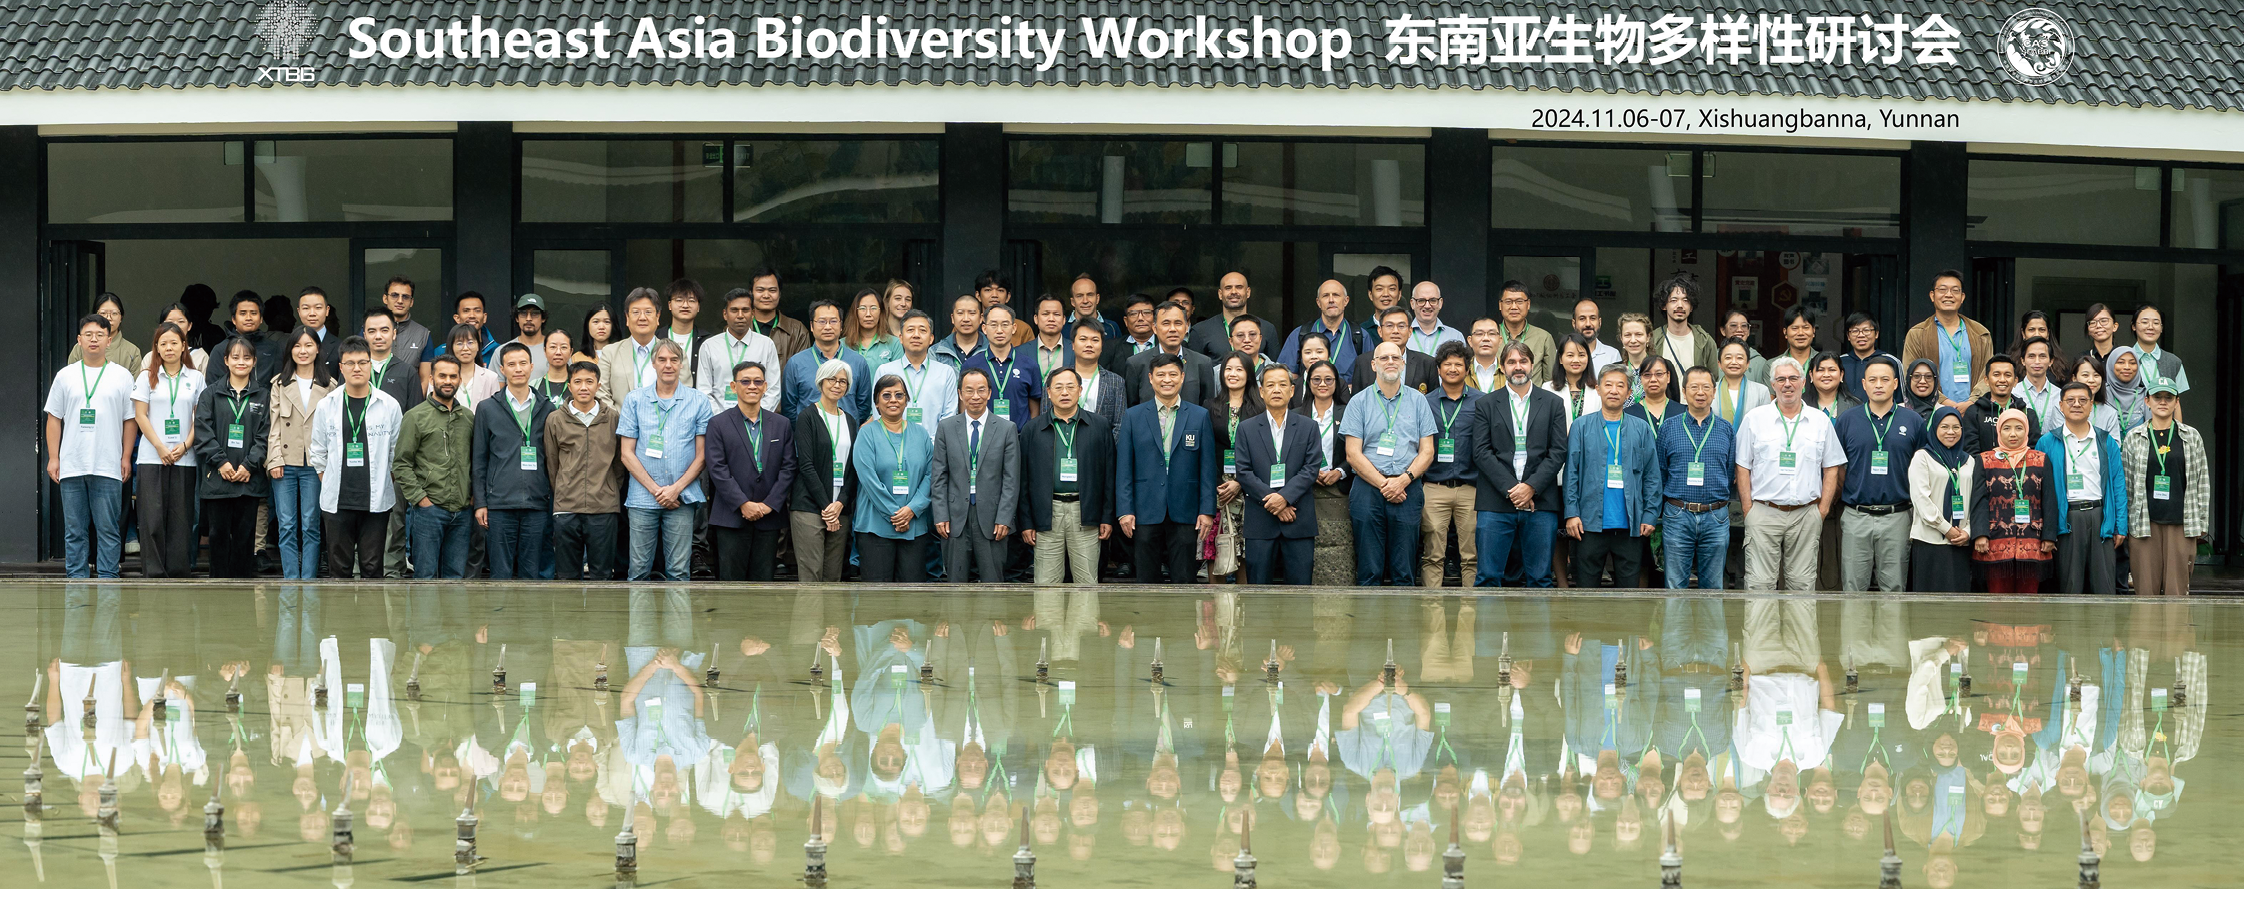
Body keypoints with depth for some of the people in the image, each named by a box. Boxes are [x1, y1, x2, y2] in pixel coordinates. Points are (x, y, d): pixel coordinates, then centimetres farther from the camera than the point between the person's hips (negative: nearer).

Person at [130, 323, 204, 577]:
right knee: (153, 516, -4)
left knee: (181, 516, 0)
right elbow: (140, 416, 1)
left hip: (184, 458, 1)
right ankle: (153, 572, -1)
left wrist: (185, 446, -6)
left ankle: (179, 570, 5)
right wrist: (160, 447, -7)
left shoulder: (195, 378, 9)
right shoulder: (147, 377, 6)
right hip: (151, 458, -1)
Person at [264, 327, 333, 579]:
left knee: (311, 525, -1)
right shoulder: (279, 384, 10)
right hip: (285, 463, 1)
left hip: (315, 465, -1)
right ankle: (291, 582, 1)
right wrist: (274, 460, -5)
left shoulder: (329, 386, 7)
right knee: (287, 526, -1)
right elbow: (273, 426, 5)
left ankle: (308, 582, 2)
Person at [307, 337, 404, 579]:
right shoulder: (327, 405, 4)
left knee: (372, 567, 2)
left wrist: (384, 484, 6)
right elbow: (317, 452, 11)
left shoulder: (389, 406, 2)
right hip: (337, 502, 1)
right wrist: (330, 484, 7)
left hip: (376, 502, -1)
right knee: (339, 567, 3)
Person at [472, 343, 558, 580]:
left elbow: (554, 459, 11)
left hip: (536, 506, 1)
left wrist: (554, 503, 6)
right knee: (501, 573, -1)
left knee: (531, 572, 4)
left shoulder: (546, 409, 9)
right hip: (500, 504, -1)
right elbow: (479, 460, 7)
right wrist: (480, 503, 0)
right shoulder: (488, 409, 6)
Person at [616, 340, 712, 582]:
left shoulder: (698, 402, 6)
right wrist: (655, 489, -5)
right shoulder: (634, 400, 7)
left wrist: (676, 489, -7)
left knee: (679, 571, 0)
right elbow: (627, 453, 5)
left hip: (682, 498, 0)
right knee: (639, 570, 0)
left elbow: (702, 455, 6)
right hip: (642, 498, 0)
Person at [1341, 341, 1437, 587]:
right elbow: (1353, 455, 1)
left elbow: (1427, 452, 8)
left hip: (1407, 491, 1)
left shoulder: (1418, 401, 12)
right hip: (1368, 488, -1)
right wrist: (1383, 484, -9)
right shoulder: (1359, 402, 8)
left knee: (1403, 570, -1)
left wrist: (1404, 480, -9)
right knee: (1368, 570, -3)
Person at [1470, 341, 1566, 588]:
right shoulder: (1485, 405, 10)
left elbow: (1558, 452, 4)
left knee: (1539, 579, 2)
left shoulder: (1553, 403, 11)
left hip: (1540, 502, 1)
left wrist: (1531, 487, -8)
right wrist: (1510, 489, -10)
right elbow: (1481, 452, 1)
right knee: (1488, 576, -4)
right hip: (1495, 503, -1)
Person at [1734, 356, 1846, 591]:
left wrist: (1823, 509, 2)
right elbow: (1743, 467, 5)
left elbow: (1832, 468, 11)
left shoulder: (1821, 422, 9)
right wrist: (1748, 509, -3)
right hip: (1764, 512, -1)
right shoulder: (1755, 419, 5)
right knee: (1760, 582, -6)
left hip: (1806, 514, 2)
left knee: (1802, 581, 2)